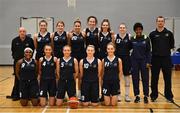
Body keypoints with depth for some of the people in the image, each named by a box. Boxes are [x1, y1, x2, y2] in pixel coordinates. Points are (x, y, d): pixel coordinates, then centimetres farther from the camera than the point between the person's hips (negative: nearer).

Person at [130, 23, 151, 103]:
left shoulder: (146, 39, 0)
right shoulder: (132, 39, 3)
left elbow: (148, 51, 1)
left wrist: (148, 62, -5)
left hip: (144, 60, -1)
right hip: (134, 60, 1)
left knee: (145, 78, 1)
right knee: (135, 79, 4)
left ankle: (146, 96, 11)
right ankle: (137, 96, 14)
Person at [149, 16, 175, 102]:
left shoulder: (169, 33, 4)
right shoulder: (152, 34, 4)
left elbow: (172, 45, 8)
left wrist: (165, 49, -2)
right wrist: (155, 50, -5)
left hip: (166, 58, 0)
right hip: (155, 59, 0)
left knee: (168, 79, 5)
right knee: (154, 79, 7)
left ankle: (169, 96, 17)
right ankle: (154, 96, 18)